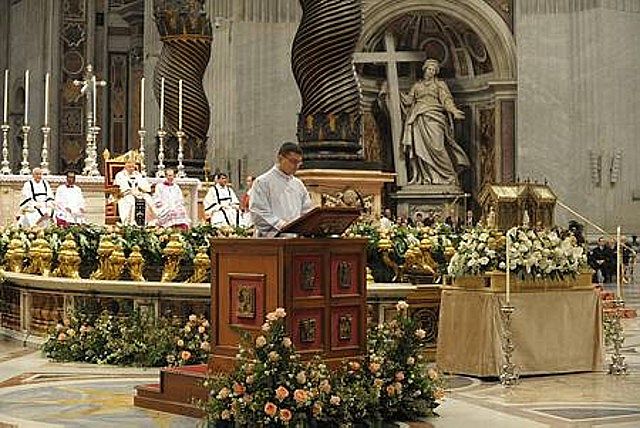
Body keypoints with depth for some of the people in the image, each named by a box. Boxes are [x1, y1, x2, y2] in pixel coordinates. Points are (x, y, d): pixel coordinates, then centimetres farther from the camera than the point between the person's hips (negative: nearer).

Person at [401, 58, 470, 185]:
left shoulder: (440, 84, 14)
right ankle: (424, 177, -7)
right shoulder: (417, 85, 23)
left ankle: (448, 175, -13)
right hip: (419, 120, 3)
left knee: (435, 145, -16)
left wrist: (454, 110, -16)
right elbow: (409, 100, 19)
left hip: (433, 118, -3)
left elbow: (446, 99, 1)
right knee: (419, 147, -7)